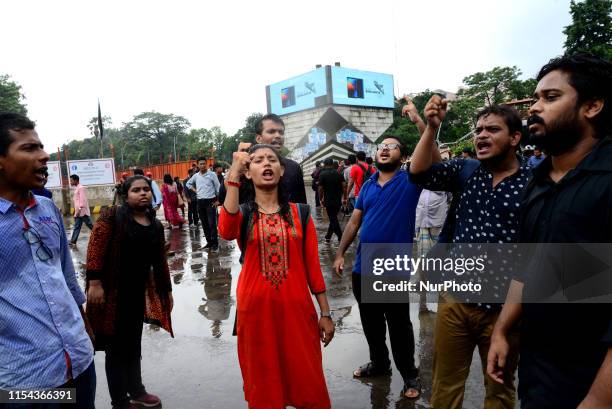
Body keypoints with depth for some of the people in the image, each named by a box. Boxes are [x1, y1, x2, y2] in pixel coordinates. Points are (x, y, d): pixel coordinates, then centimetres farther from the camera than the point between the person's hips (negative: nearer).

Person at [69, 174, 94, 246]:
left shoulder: (81, 188, -11)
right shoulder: (76, 188, 18)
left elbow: (82, 199, -19)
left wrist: (79, 209, -23)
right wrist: (76, 211, 20)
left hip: (82, 211, -10)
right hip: (78, 212, 10)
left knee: (90, 225, -3)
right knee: (77, 227, 7)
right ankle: (73, 241, 8)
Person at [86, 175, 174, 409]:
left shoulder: (156, 226, 8)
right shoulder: (112, 217, -9)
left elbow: (160, 261, 13)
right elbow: (95, 248, -15)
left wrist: (167, 290, 15)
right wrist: (95, 283, -21)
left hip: (138, 293, 6)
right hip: (112, 293, -6)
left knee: (133, 345, 20)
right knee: (116, 347, 5)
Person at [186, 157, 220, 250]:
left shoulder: (212, 174, -5)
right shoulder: (195, 176, 8)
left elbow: (218, 187, -2)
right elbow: (188, 183, 26)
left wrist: (218, 200, -7)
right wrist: (195, 190, 10)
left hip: (210, 201, -5)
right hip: (200, 202, 5)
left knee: (212, 223, -8)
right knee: (204, 224, 10)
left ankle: (215, 243, -3)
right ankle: (209, 242, 19)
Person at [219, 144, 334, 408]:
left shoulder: (299, 212, 2)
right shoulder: (242, 214, 0)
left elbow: (312, 265, 3)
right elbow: (226, 232, -25)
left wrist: (325, 313, 4)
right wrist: (233, 176, -25)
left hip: (296, 307, 1)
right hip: (256, 308, 0)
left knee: (307, 380, 10)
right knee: (263, 381, 14)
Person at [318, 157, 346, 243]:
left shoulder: (322, 174, -7)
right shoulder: (338, 173, 3)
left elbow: (320, 188, -10)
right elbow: (344, 185, -2)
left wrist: (321, 199, 3)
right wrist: (344, 197, 6)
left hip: (328, 201, -4)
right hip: (338, 200, 4)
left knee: (333, 220, 1)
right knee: (333, 218, 16)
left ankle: (341, 238, -3)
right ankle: (328, 237, 23)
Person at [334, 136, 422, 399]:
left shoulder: (409, 181, -6)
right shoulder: (367, 186, 8)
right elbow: (354, 222, 9)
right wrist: (340, 254, 4)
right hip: (363, 268, 5)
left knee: (399, 327, 9)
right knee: (370, 324, 20)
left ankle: (410, 375, 30)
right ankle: (379, 363, 42)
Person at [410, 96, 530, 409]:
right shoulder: (464, 171, 4)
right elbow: (419, 174, -10)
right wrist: (431, 127, -20)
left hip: (504, 307, -2)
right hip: (455, 298, 3)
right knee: (445, 383, 17)